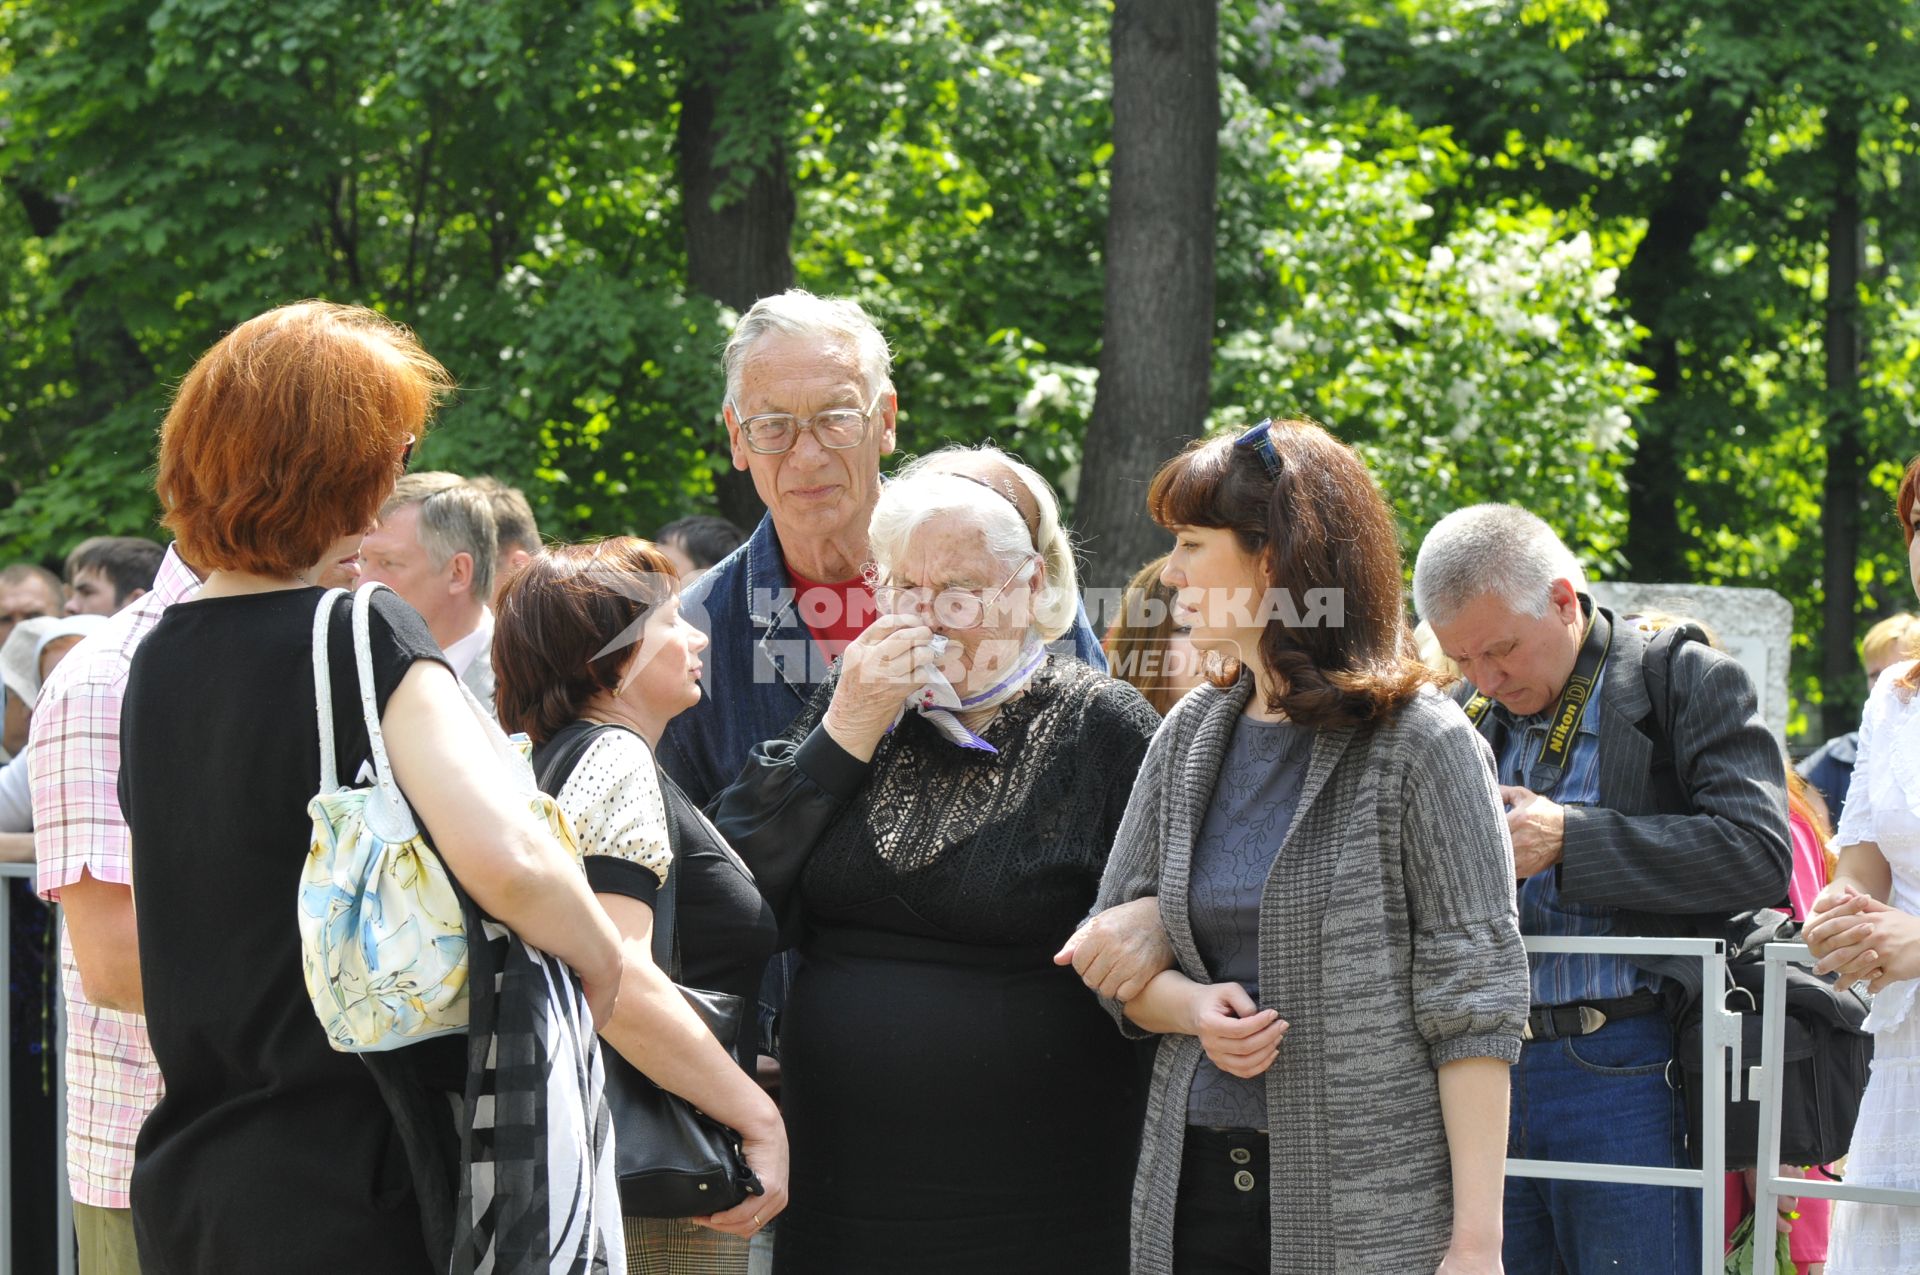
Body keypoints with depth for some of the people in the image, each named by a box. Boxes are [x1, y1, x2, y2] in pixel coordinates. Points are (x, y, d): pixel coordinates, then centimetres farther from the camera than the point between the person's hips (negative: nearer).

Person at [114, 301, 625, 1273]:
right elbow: (506, 856, -29)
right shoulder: (362, 637, -13)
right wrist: (601, 964, -10)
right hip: (351, 1193, -7)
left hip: (183, 1188, 8)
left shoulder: (156, 658, 10)